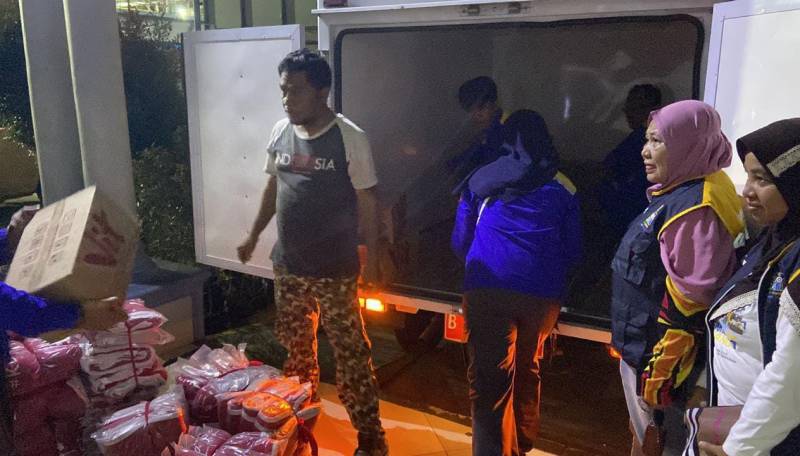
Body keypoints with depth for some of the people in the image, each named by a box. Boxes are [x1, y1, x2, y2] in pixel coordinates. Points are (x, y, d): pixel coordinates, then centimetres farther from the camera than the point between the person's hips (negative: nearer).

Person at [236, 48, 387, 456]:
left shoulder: (350, 138, -14)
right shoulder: (280, 132, 2)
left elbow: (367, 202, -10)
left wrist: (372, 259, -9)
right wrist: (253, 236, 16)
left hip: (336, 271, -5)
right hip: (288, 267, 5)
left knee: (351, 354, 2)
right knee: (295, 351, 20)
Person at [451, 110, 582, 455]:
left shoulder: (481, 181, 9)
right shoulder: (563, 189, 11)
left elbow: (460, 242, 13)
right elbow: (572, 252, 14)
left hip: (489, 291, -2)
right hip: (543, 296, 3)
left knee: (489, 382, -1)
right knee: (527, 372, 22)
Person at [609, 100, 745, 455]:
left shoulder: (694, 208, -22)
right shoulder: (676, 196, 8)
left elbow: (688, 300, -24)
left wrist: (660, 375, -20)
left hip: (657, 358, -9)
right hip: (641, 347, 9)